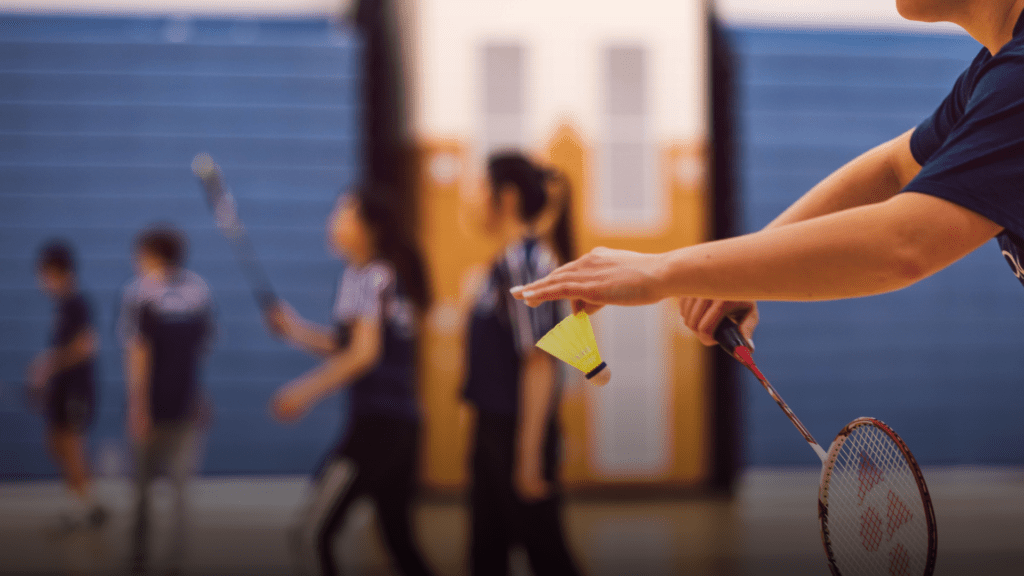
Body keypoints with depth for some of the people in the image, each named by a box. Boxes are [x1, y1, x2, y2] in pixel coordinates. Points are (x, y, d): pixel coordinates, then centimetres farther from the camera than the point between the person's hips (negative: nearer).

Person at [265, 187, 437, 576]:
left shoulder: (367, 277, -9)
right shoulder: (390, 275, 17)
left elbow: (364, 353, -17)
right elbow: (346, 347, 21)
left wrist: (305, 391, -13)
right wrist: (294, 329, 11)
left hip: (377, 423, -9)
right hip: (403, 425, 9)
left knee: (311, 533, -8)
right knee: (399, 539, 15)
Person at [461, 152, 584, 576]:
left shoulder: (525, 263, -17)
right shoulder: (506, 262, 10)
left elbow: (539, 365, -20)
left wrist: (530, 455, -21)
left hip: (519, 429, -9)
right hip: (493, 426, 9)